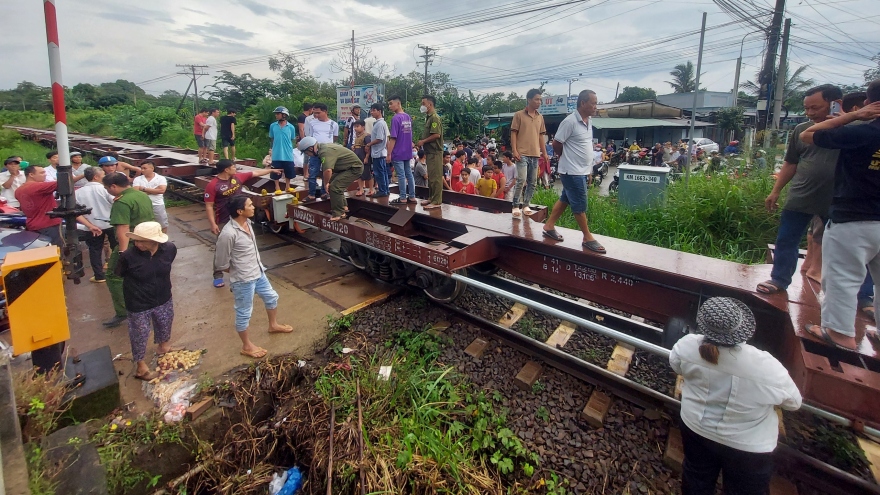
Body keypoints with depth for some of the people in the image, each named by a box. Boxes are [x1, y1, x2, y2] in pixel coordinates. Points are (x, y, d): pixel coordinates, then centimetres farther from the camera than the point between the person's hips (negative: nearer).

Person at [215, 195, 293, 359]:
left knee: (272, 297, 25)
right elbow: (221, 264, -18)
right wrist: (239, 271, -2)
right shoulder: (228, 234, -28)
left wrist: (258, 266, 11)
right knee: (244, 313, 10)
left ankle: (273, 325, 50)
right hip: (243, 280, -9)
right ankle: (247, 346, 29)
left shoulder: (247, 222, -2)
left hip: (259, 273, 9)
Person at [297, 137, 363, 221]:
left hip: (355, 167, -10)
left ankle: (339, 213, -4)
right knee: (332, 182, 18)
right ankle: (342, 206, 28)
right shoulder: (322, 146, 5)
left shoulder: (325, 152, -27)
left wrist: (326, 183, -23)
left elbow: (327, 170, -40)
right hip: (348, 167, 10)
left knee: (334, 186, -16)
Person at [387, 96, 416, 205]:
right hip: (408, 152, 8)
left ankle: (402, 198, 5)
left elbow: (393, 138, -17)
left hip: (398, 153, -8)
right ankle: (412, 197, 15)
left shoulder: (395, 118, -15)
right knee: (409, 174, 11)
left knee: (401, 176, -1)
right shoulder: (408, 117, 8)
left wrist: (388, 154, -13)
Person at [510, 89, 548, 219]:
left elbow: (541, 135, 17)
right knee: (522, 180, -16)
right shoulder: (519, 115, -1)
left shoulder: (540, 117, 14)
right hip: (522, 153, -6)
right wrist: (514, 150, -13)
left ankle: (525, 205, 18)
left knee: (532, 182, 7)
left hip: (535, 154, 6)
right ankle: (516, 206, -4)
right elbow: (513, 133, -3)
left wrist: (544, 152, 12)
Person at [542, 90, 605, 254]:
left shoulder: (588, 122, 10)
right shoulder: (570, 122, -18)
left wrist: (588, 167, 15)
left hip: (582, 170, 9)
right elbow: (556, 144, -13)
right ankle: (588, 238, 8)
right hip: (572, 171, -9)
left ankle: (549, 226, 27)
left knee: (565, 199, 15)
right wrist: (567, 158, 1)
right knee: (579, 205, -1)